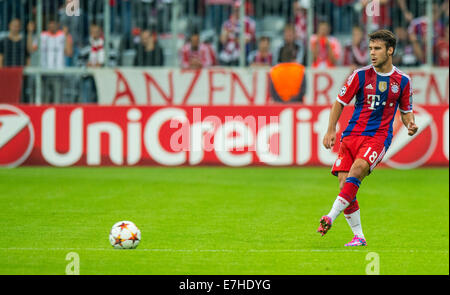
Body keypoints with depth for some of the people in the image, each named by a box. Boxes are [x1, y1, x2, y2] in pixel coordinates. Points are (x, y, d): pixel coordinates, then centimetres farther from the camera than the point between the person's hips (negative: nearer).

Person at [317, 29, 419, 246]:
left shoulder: (402, 81, 6)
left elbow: (406, 112, 18)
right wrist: (331, 130, -1)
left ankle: (331, 217, -35)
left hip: (379, 136, -2)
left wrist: (410, 124, -4)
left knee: (357, 169, -30)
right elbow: (340, 102, 9)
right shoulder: (361, 75, 3)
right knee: (345, 184, -8)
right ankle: (358, 236, 4)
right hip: (352, 134, 2)